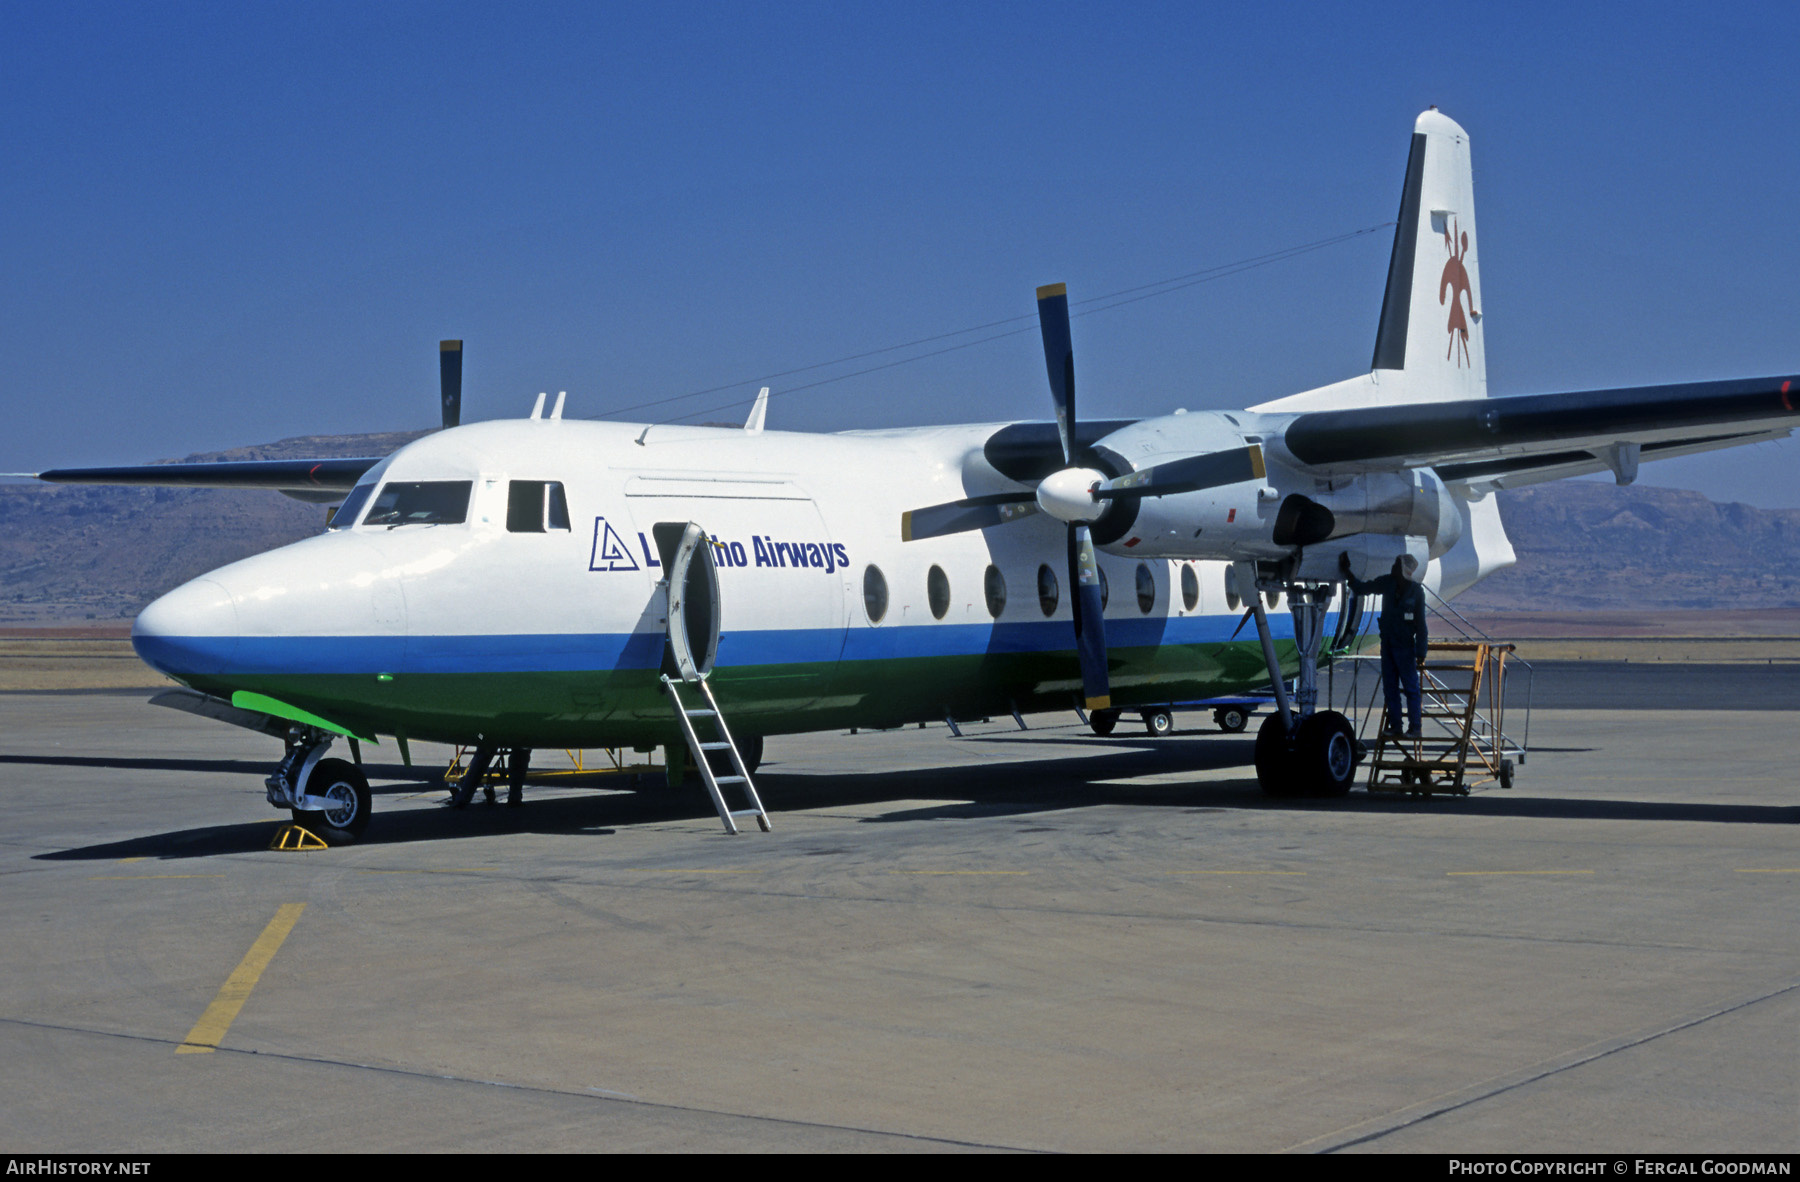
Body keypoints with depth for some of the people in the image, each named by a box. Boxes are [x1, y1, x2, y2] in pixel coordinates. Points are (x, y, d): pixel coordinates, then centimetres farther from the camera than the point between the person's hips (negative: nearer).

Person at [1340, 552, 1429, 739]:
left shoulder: (1416, 591, -12)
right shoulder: (1387, 583, 0)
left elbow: (1421, 624, -10)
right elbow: (1361, 588, 11)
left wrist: (1420, 652, -11)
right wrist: (1347, 572, 0)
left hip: (1405, 646, -5)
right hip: (1387, 644, 5)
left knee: (1410, 687, -3)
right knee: (1389, 686, 8)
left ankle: (1414, 727, 0)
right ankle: (1395, 725, 14)